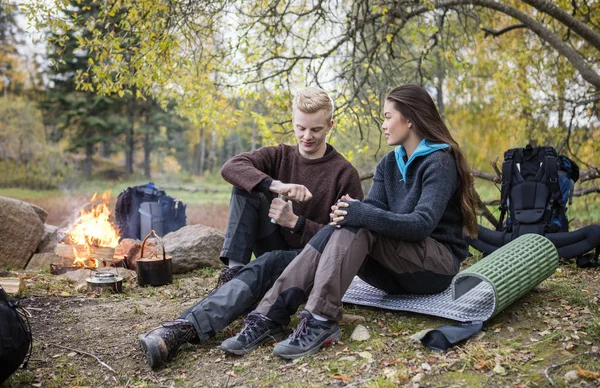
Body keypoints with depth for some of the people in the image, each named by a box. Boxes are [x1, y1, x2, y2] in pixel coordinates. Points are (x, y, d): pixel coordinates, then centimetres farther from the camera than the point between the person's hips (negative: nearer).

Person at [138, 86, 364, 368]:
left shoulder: (344, 174, -6)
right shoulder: (280, 156, 6)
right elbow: (230, 167, -13)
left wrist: (295, 222, -22)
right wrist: (274, 185, -32)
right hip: (276, 252, 4)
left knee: (265, 265, -37)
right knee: (246, 187, -14)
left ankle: (184, 328, -50)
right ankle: (234, 269, -23)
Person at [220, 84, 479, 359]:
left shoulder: (440, 162, -10)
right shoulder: (389, 164, 12)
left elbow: (423, 223, -23)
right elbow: (372, 209, -2)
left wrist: (362, 215, -34)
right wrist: (347, 211, -26)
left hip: (439, 264, -6)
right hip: (399, 274, 6)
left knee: (357, 227, -29)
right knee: (336, 231, -21)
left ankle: (320, 321, -37)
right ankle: (270, 316, -29)